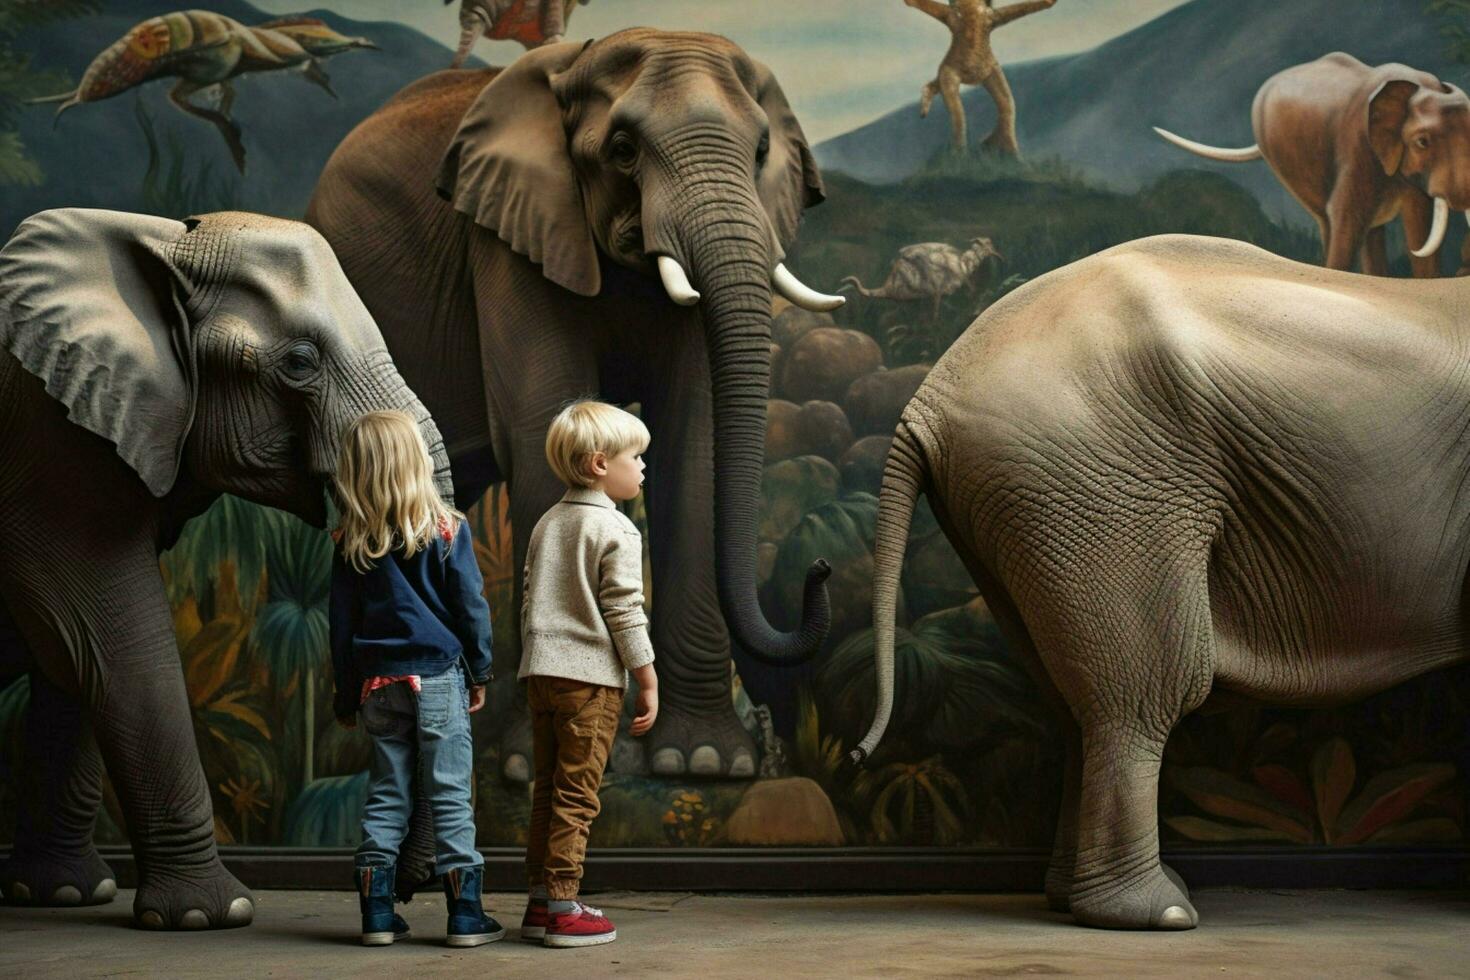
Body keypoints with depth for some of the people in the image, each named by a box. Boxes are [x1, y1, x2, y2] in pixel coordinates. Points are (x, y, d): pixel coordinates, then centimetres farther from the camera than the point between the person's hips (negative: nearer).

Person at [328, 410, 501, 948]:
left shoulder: (350, 543, 2)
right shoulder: (446, 530, -6)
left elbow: (342, 622, 7)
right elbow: (470, 606, -4)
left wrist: (346, 697, 14)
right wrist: (480, 672, 7)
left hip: (378, 682, 3)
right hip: (438, 678, -3)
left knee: (385, 795, 10)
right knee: (450, 794, 0)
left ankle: (377, 914, 11)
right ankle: (466, 916, 2)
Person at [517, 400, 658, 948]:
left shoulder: (547, 525, 16)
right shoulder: (616, 531, -8)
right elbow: (624, 614, -12)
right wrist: (649, 682, -6)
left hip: (541, 672, 7)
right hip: (591, 676, -7)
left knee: (548, 792, 12)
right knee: (576, 796, -4)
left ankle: (540, 901, 15)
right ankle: (562, 909, -3)